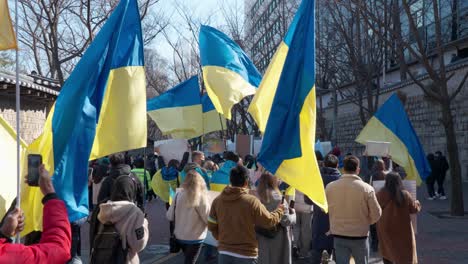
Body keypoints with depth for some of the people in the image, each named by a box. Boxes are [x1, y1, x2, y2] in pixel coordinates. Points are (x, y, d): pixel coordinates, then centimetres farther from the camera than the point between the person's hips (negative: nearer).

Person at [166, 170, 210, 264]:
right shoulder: (200, 197, -19)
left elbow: (170, 216, 1)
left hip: (179, 236, 5)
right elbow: (209, 219, -16)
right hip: (194, 238, -5)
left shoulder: (178, 195, -6)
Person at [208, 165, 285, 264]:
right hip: (246, 254, -4)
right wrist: (280, 210, 15)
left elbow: (211, 226, 5)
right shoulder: (251, 201, -15)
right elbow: (269, 221, -5)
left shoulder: (217, 200, -2)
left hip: (224, 253, 4)